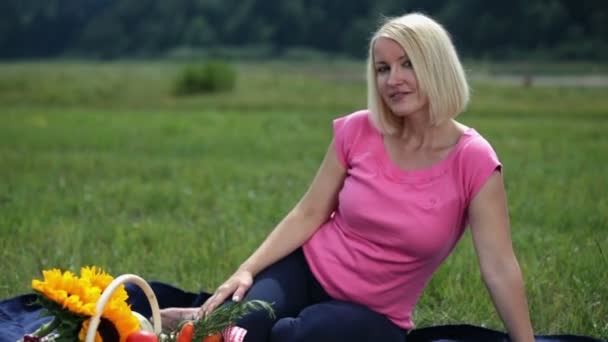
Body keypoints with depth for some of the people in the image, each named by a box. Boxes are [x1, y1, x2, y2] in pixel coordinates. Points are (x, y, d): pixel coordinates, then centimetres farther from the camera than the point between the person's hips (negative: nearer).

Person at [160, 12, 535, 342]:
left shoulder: (472, 160, -16)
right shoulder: (359, 131, -7)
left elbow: (500, 268, -17)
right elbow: (309, 214, -1)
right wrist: (246, 270, -12)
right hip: (307, 270, 1)